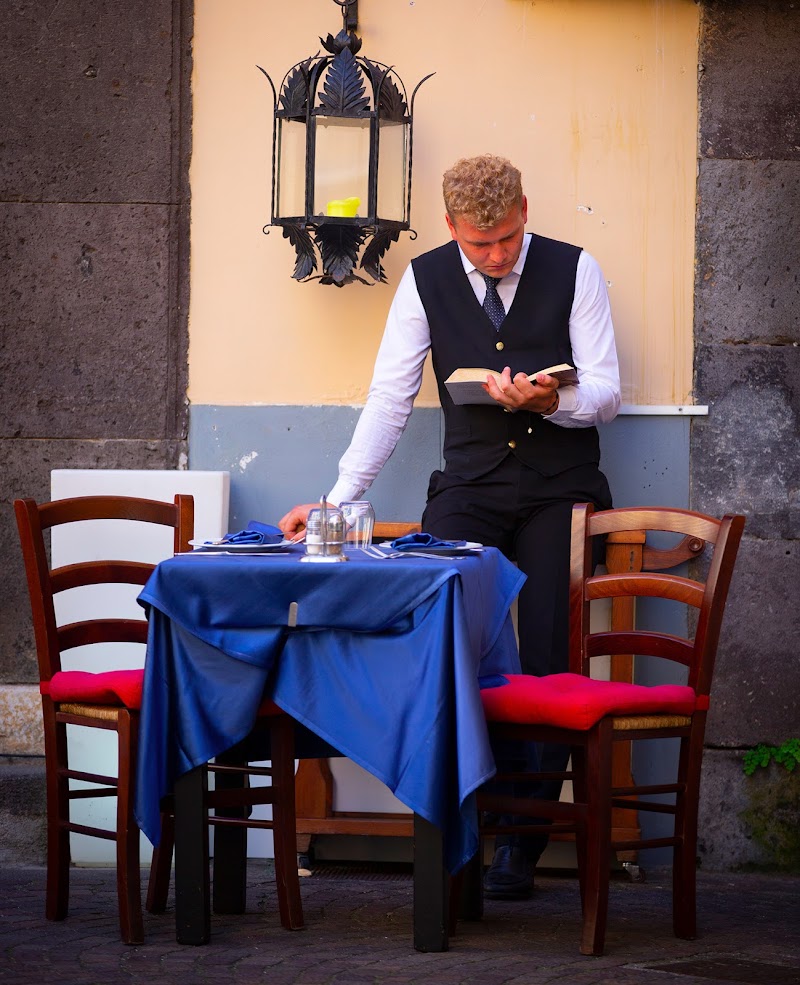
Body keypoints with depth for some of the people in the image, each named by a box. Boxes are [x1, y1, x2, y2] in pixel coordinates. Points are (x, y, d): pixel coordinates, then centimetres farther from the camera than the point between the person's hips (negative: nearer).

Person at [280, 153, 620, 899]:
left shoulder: (574, 272, -2)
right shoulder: (426, 280, 3)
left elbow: (605, 395, -3)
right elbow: (389, 399, 2)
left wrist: (551, 401, -26)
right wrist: (338, 499, -6)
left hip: (559, 485, -1)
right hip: (472, 481, 1)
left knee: (547, 662, -9)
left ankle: (522, 844, 0)